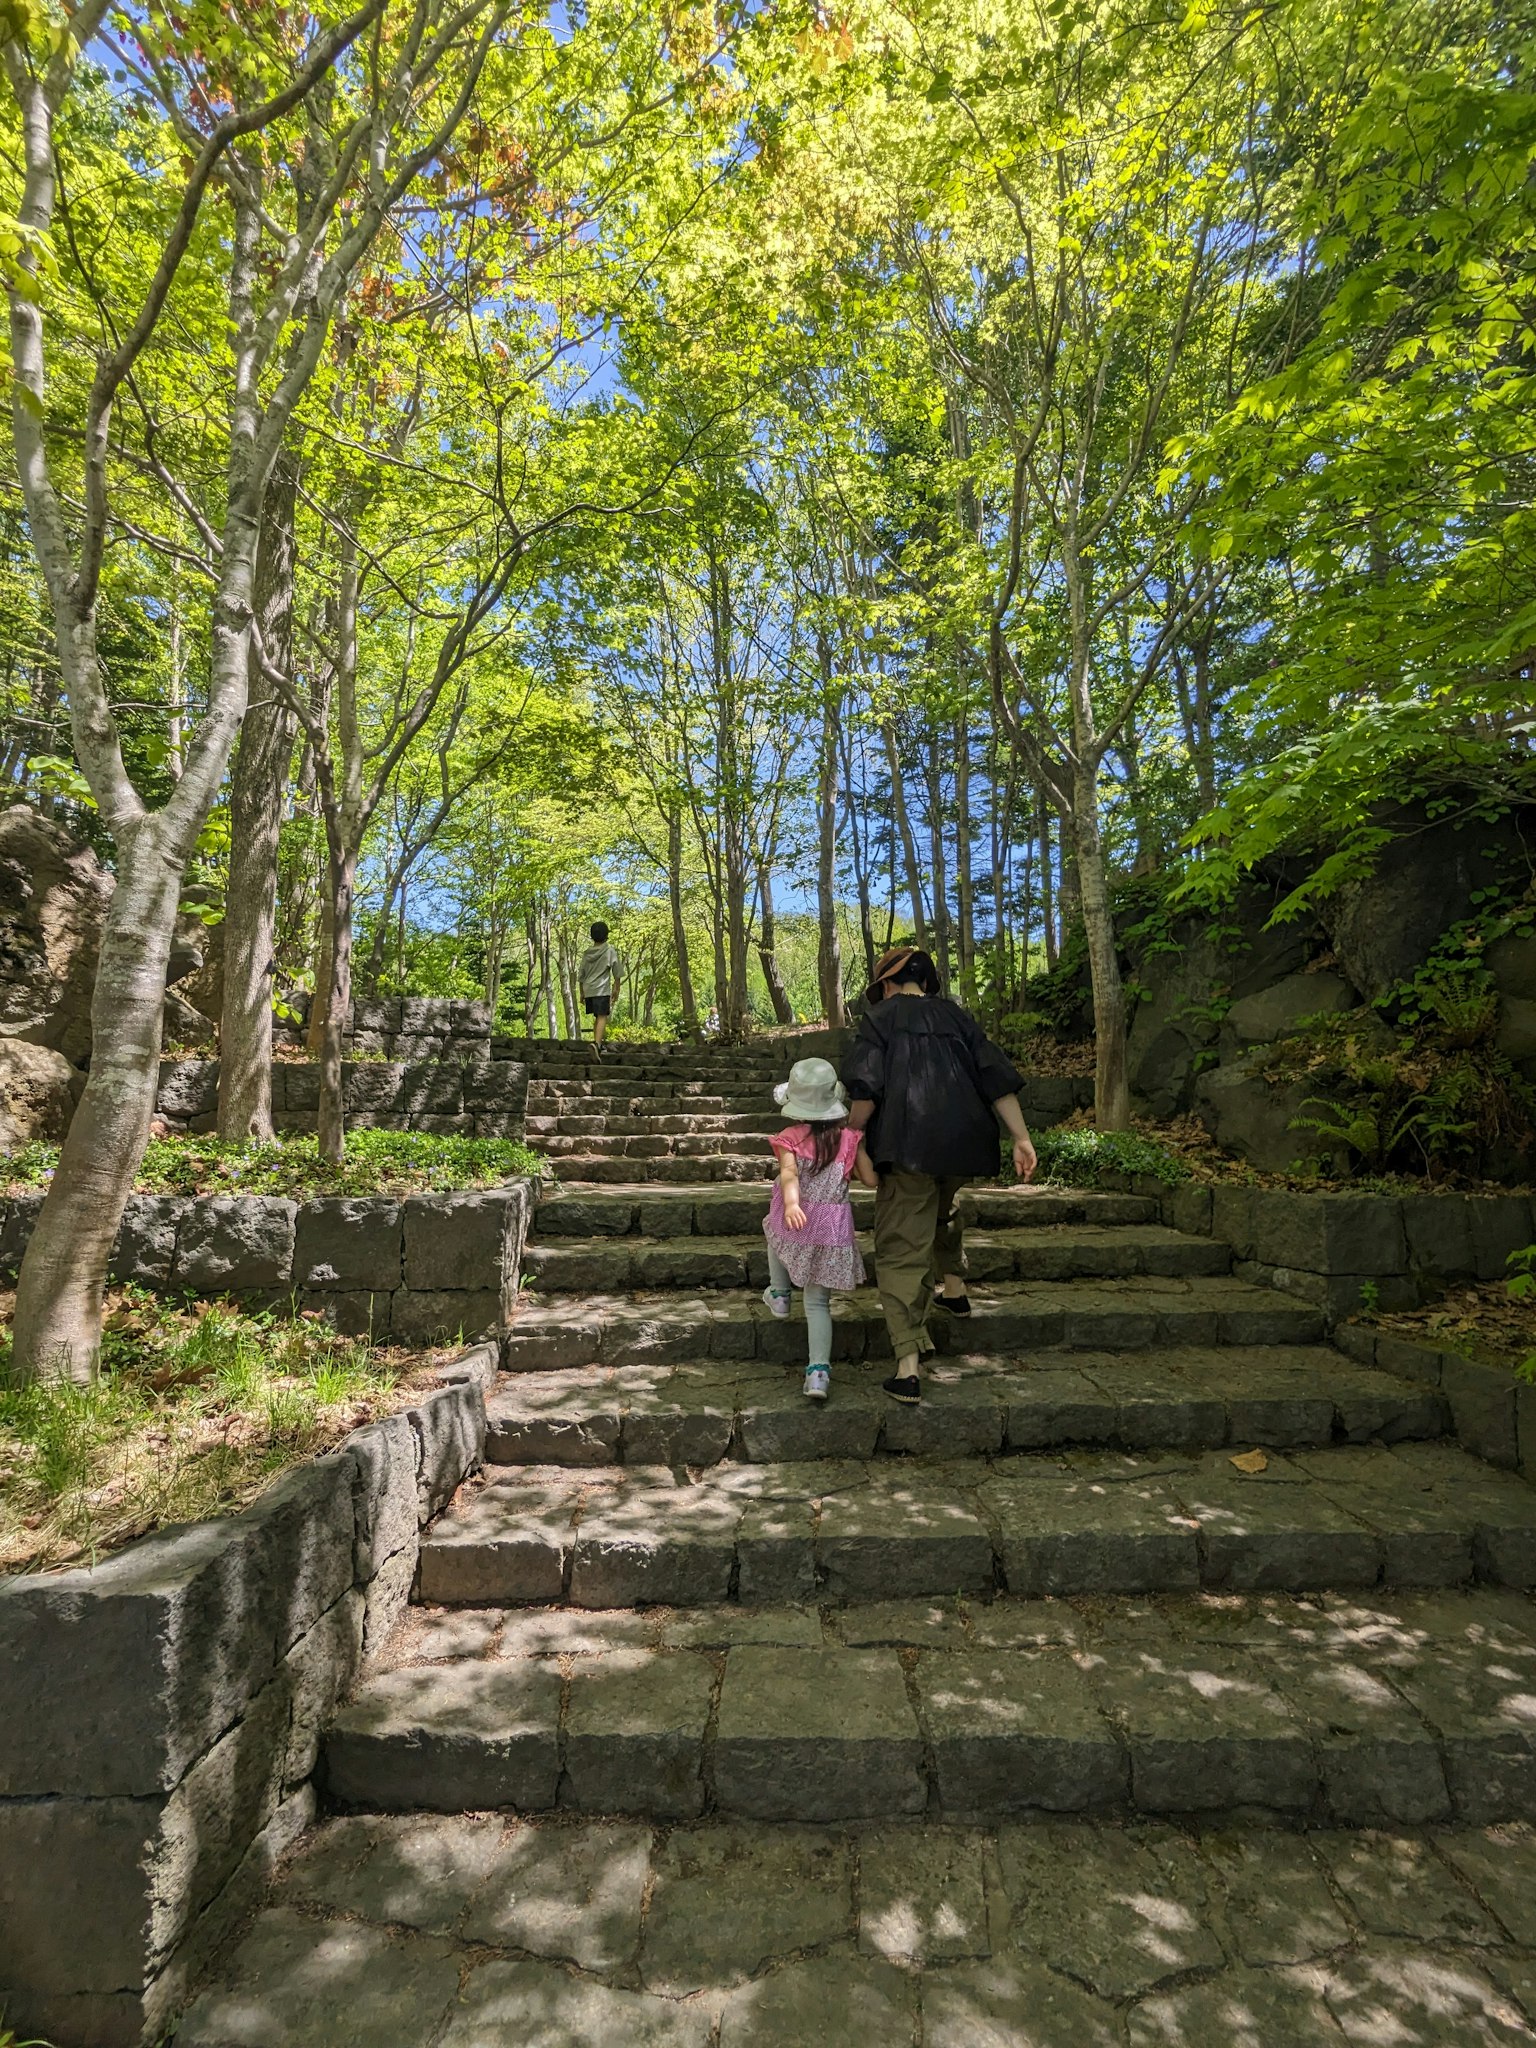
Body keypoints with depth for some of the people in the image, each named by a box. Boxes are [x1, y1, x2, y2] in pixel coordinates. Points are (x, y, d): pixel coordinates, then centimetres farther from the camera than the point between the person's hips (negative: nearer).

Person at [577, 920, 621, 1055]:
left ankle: (598, 1045, 20)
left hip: (588, 990, 5)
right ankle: (597, 1043, -32)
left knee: (597, 1018, 18)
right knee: (602, 1017, -12)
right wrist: (615, 990, 8)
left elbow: (581, 975, 17)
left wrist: (582, 993, 24)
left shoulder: (586, 953, 13)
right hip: (602, 990, -5)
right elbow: (617, 973, -1)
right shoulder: (609, 951, -1)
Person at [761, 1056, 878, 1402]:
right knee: (818, 1303, 10)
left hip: (793, 1221, -1)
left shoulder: (790, 1138, -6)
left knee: (774, 1232, 38)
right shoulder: (850, 1139, -2)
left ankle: (780, 1294, 48)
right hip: (832, 1231, 1)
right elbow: (871, 1180, 1)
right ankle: (819, 1371, -1)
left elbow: (789, 1173, -24)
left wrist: (791, 1203, -38)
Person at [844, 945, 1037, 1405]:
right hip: (964, 1142, 5)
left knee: (901, 1248, -2)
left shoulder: (881, 1016, 3)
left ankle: (908, 1364, -7)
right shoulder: (955, 1015, 15)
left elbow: (866, 1087, -10)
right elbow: (997, 1077, 8)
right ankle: (954, 1287, 45)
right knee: (941, 1211, 35)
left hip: (909, 1145, -5)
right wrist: (1021, 1138, 7)